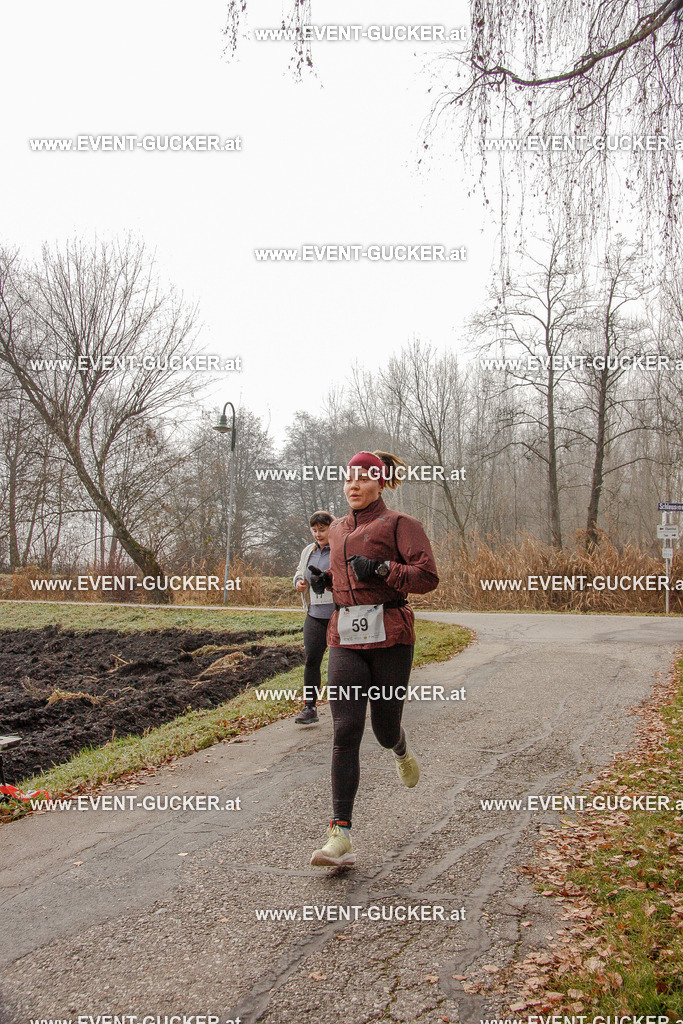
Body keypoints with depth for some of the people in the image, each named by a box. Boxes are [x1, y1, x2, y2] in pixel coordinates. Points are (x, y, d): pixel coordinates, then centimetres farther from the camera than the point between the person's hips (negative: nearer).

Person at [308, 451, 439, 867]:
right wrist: (327, 579, 13)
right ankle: (341, 837, -8)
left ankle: (402, 750, 49)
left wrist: (381, 570, -23)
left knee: (385, 728, 8)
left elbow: (428, 576, -11)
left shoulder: (400, 524, -2)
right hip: (345, 639, 4)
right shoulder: (338, 529, 16)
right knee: (346, 733, -9)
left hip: (390, 637, -4)